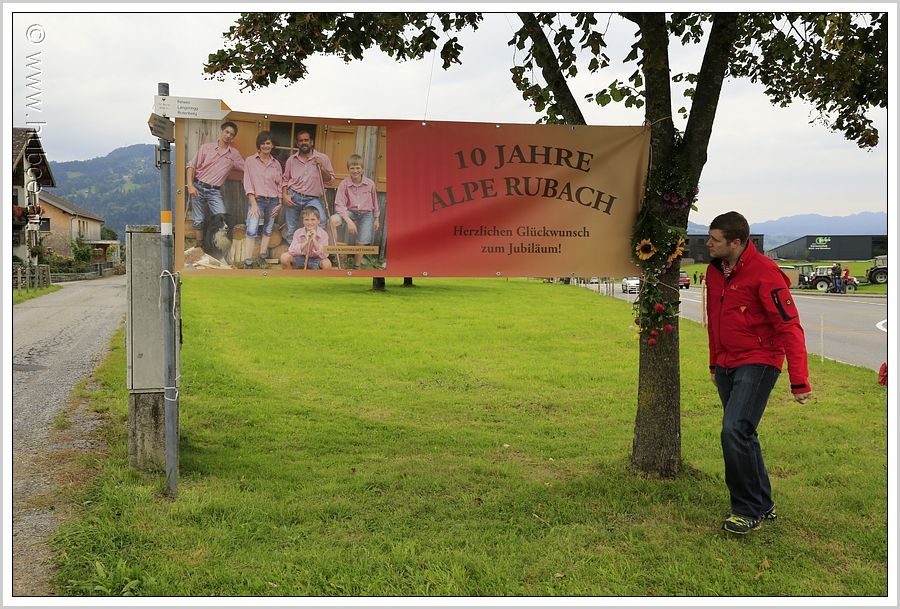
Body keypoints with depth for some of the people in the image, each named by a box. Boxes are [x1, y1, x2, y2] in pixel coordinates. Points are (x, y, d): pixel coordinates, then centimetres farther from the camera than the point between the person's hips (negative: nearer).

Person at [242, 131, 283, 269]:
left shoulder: (276, 163, 10)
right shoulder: (250, 161, 1)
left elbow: (279, 185, 12)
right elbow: (248, 183, -4)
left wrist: (280, 203, 3)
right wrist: (254, 204, -12)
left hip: (273, 201, 4)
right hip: (257, 200, -4)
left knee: (268, 231, 8)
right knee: (251, 231, -16)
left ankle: (262, 258, 18)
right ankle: (247, 264, -19)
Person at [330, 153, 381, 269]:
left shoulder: (370, 184, -8)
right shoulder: (344, 184, -12)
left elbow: (374, 202, 7)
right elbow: (340, 205, -15)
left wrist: (376, 219, 14)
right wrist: (348, 221, -27)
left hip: (366, 214, 1)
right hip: (350, 212, -1)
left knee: (361, 242, -3)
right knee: (333, 219, -30)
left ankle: (357, 266, 21)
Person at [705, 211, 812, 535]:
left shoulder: (764, 273, -17)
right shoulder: (714, 271, 7)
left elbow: (790, 326, -18)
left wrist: (799, 382, -20)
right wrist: (714, 363, 25)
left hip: (757, 363, -8)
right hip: (726, 365, 8)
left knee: (735, 431, -19)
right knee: (742, 435, 13)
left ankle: (749, 510, -3)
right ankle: (763, 504, 29)